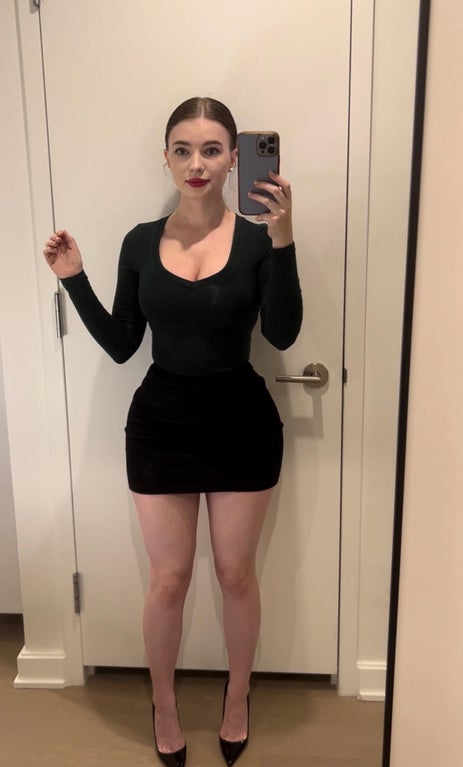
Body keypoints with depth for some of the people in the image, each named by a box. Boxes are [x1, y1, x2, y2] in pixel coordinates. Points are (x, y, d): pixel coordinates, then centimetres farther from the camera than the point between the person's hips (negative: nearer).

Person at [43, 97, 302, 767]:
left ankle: (238, 697, 40)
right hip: (161, 420, 1)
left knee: (236, 573, 13)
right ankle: (163, 701, 38)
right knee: (169, 579, 11)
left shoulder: (256, 238, -5)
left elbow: (282, 334, -19)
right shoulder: (141, 243, 1)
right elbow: (120, 345, 3)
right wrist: (74, 280, -7)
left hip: (241, 419, -1)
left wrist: (283, 240, -29)